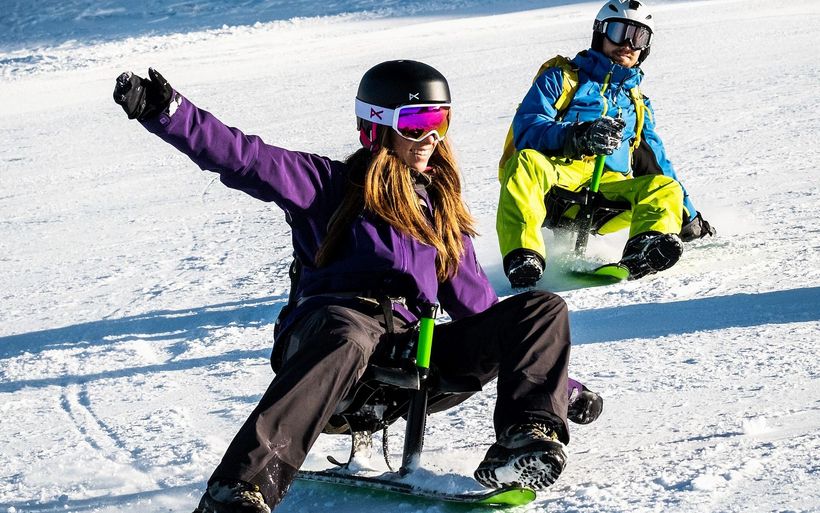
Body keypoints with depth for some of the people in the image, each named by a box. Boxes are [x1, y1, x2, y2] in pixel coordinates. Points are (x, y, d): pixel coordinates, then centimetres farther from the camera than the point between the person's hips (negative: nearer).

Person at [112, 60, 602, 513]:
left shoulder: (442, 207, 25)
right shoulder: (336, 185, 9)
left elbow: (473, 299, 27)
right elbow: (244, 157, -3)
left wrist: (560, 382, 23)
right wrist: (164, 110, -19)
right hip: (324, 335, -5)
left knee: (543, 310, -5)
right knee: (351, 333, -42)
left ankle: (528, 438, -27)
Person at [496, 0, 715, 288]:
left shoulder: (638, 104, 32)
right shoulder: (562, 77, 14)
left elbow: (655, 163, 38)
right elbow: (527, 127, -2)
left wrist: (687, 215, 32)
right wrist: (577, 137, -21)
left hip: (607, 189, 4)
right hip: (553, 178, -4)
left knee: (665, 188, -22)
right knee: (527, 161, -37)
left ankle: (644, 251, -53)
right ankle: (522, 257, -53)